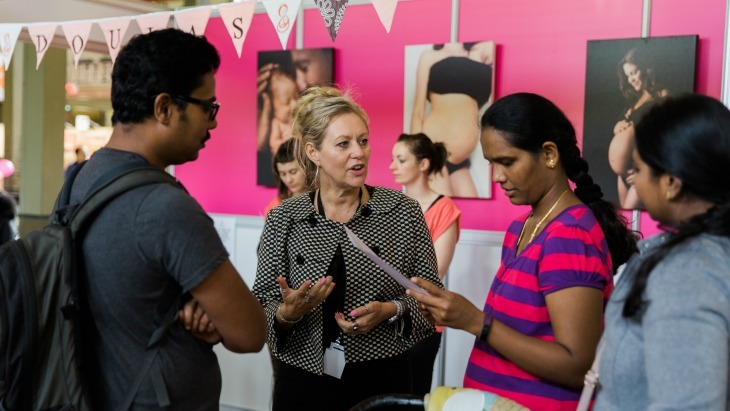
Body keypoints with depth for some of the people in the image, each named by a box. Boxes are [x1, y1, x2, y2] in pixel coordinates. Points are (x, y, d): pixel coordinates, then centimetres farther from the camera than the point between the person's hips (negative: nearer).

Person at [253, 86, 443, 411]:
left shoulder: (404, 212, -4)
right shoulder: (282, 220, -3)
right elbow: (262, 309, -1)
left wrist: (391, 311, -16)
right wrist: (288, 313, -21)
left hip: (383, 382, 0)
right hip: (302, 384, 0)